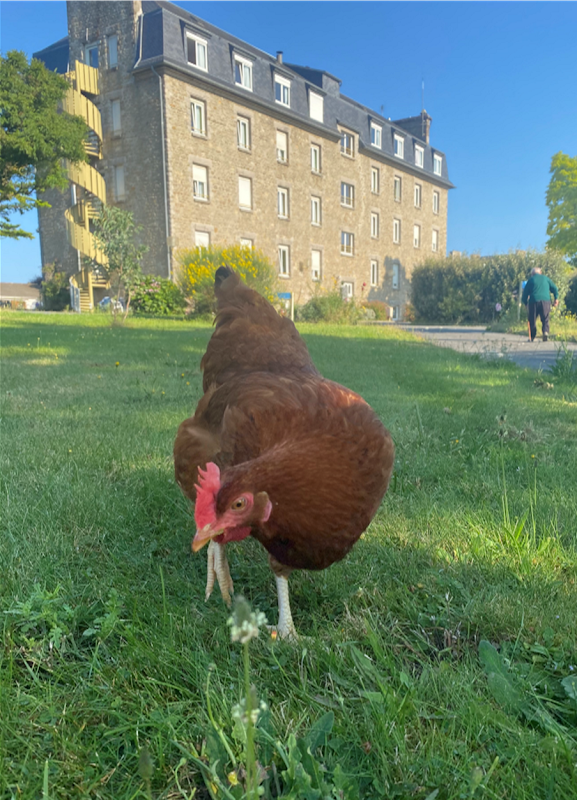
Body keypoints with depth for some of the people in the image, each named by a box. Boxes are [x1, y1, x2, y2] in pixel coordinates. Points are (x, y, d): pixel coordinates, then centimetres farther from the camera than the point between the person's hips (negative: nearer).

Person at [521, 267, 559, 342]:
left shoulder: (531, 280, 12)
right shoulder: (546, 278, 17)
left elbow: (525, 293, 9)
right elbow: (554, 288, 11)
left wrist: (525, 303, 20)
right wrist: (556, 298, 13)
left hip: (533, 301, -1)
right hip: (546, 301, 1)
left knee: (532, 320, 8)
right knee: (545, 319, 6)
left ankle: (533, 337, 6)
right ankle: (545, 331, -20)